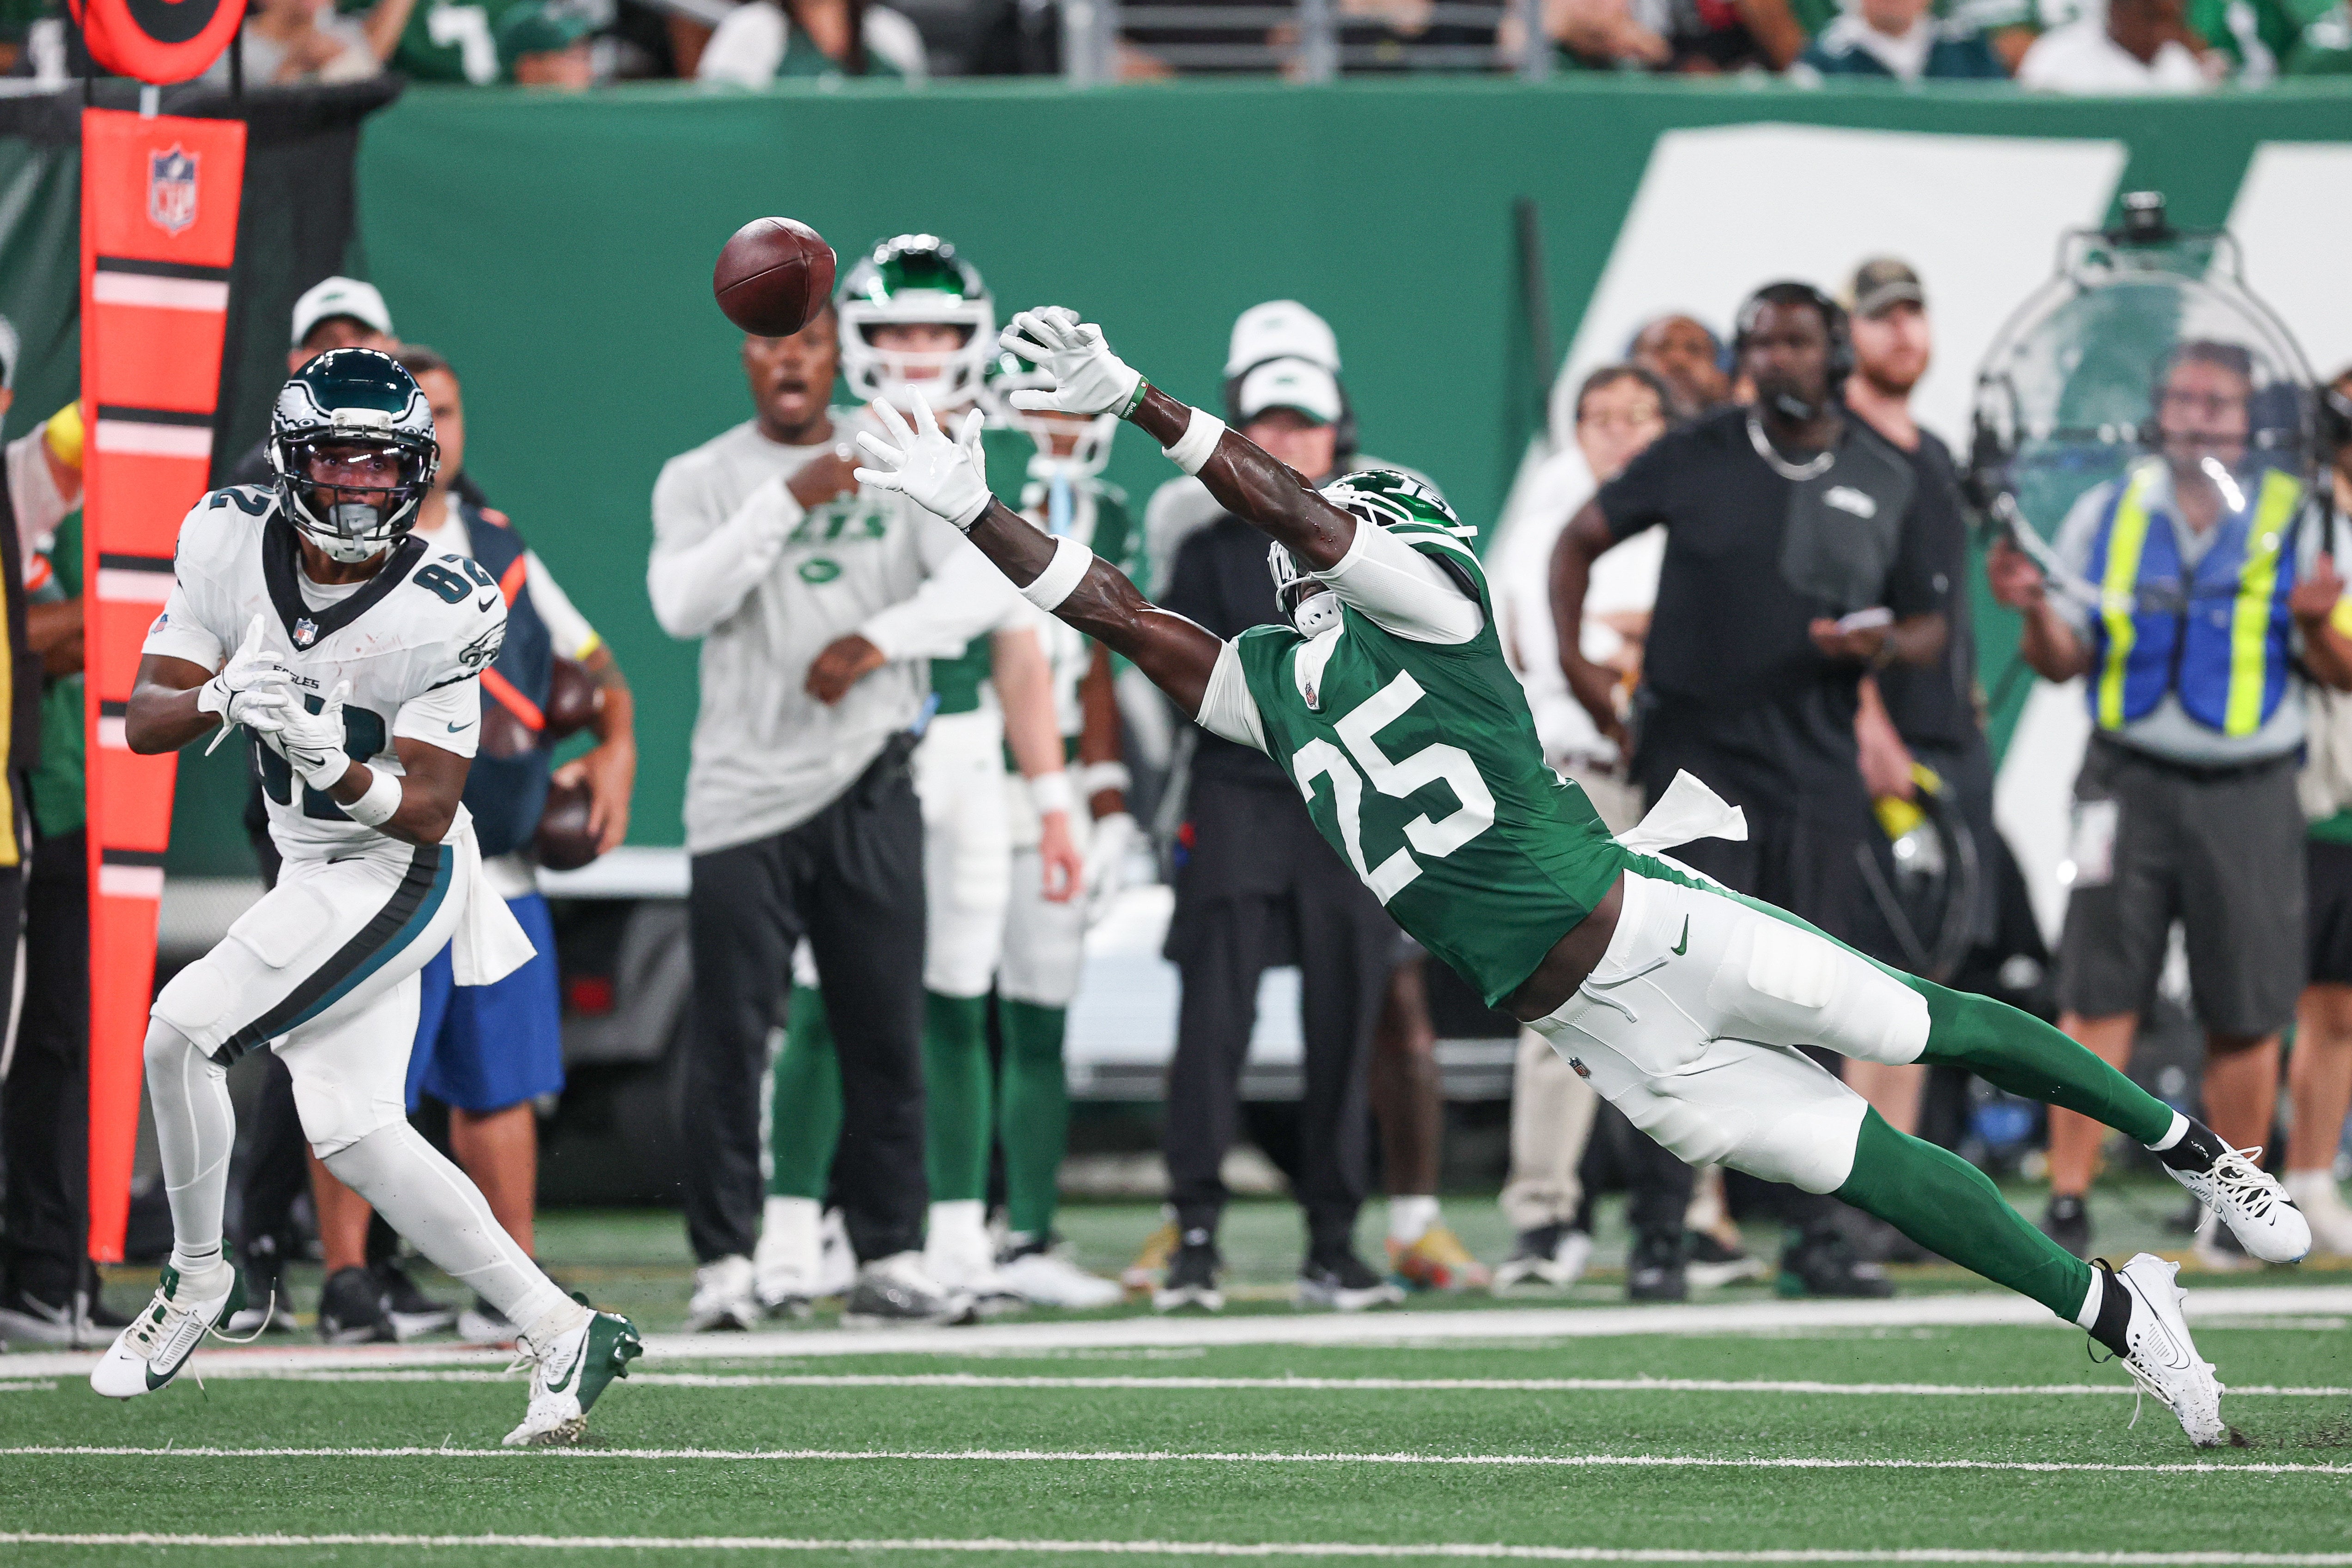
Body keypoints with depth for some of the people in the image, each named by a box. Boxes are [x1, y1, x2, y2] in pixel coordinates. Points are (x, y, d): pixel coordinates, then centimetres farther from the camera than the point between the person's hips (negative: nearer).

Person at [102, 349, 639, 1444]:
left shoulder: (439, 612, -22)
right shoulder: (230, 543, -9)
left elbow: (427, 813, -21)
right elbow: (142, 720, -10)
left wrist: (339, 772, -40)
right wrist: (220, 698, -31)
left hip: (399, 877, -7)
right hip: (310, 867, 7)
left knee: (181, 1030, -13)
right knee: (352, 1131, 3)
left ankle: (197, 1281, 6)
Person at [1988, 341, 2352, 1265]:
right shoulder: (2107, 512, 9)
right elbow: (2064, 661, 11)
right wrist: (2036, 611, -10)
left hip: (2248, 797, 0)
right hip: (2129, 783, 0)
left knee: (2246, 1016, 2)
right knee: (2097, 999, -7)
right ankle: (2066, 1206, -5)